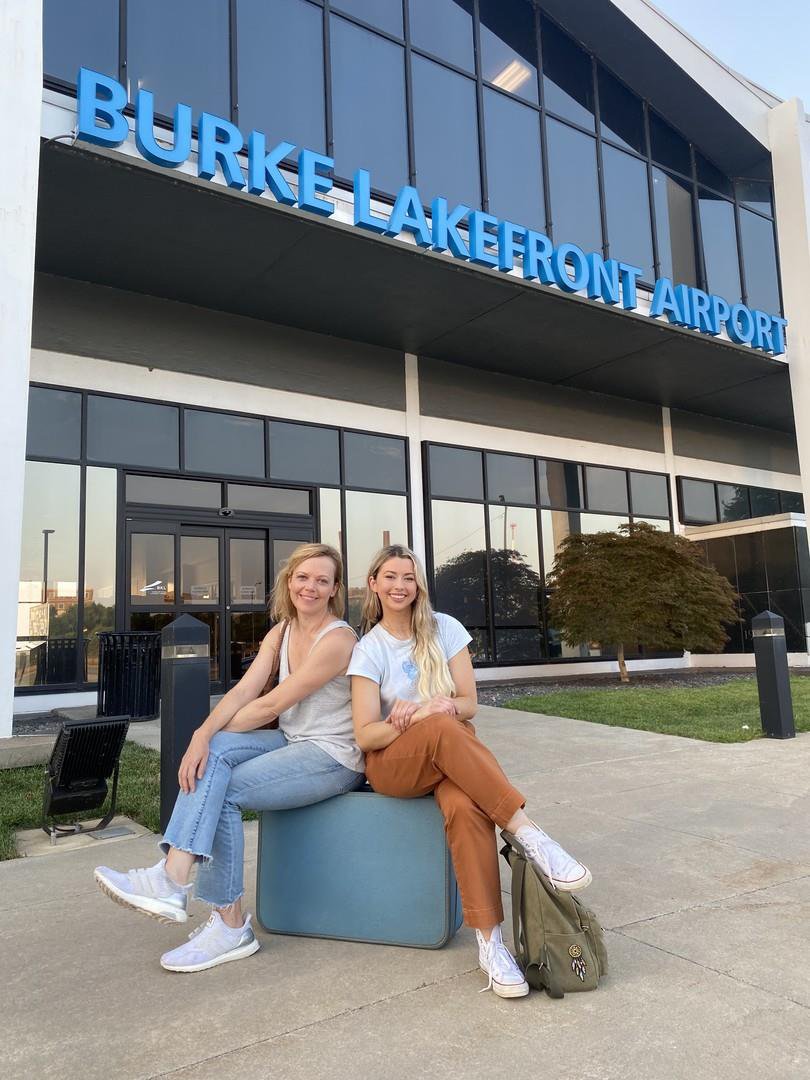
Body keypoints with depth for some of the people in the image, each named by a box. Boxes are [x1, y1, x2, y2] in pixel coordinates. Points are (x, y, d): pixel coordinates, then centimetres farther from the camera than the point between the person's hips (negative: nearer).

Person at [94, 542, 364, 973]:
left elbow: (271, 704, -16)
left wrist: (212, 735, -7)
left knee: (224, 789, -18)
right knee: (213, 755, -18)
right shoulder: (282, 631, 9)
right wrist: (204, 733, -21)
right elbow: (243, 690, -4)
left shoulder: (337, 639, -16)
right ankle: (174, 876, -22)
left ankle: (231, 925, -11)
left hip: (335, 759, -7)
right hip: (295, 743, 7)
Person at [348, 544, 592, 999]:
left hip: (455, 754, 1)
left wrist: (421, 711, -18)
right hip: (393, 763, -1)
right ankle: (529, 833, -37)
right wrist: (425, 716, -26)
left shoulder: (444, 628, 4)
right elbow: (365, 735, -8)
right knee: (441, 730, -37)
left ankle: (490, 940, -33)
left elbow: (469, 704, 1)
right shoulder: (368, 649, 1)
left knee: (466, 806, -35)